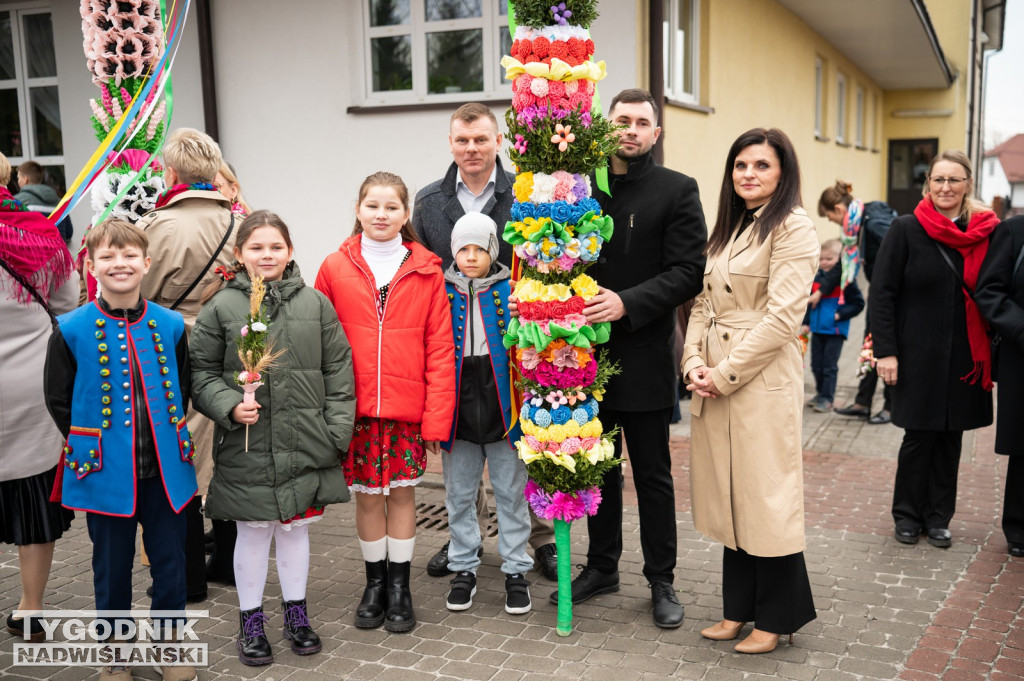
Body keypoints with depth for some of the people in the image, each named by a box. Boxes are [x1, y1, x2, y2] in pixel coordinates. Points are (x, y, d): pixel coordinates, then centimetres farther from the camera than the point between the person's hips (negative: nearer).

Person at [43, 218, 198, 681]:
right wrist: (90, 444, -2)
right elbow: (58, 399, 2)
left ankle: (170, 643, 30)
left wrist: (167, 435, 4)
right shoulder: (72, 330, -5)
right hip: (105, 473, -1)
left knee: (170, 561, 10)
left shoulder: (170, 326, 0)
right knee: (111, 567, 12)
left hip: (164, 469, 1)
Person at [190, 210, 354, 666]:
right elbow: (201, 372, 2)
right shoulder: (221, 307, -2)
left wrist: (338, 428, 0)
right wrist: (229, 406, -14)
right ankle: (251, 621, 27)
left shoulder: (315, 304, 3)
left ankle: (296, 611, 33)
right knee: (253, 532, 9)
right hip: (247, 445, -2)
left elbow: (337, 371, 5)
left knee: (296, 527, 15)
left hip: (305, 444, 2)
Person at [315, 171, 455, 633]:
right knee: (367, 493, 10)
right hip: (356, 407, 1)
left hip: (408, 407, 0)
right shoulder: (335, 268, 1)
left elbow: (440, 349, -2)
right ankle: (375, 582, 28)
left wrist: (437, 416, -7)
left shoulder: (426, 270, -1)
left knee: (402, 490, 9)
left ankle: (399, 586, 25)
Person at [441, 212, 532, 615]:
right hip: (458, 405, 2)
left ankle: (515, 570, 20)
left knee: (511, 492, 8)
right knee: (459, 494, 12)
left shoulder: (511, 292, -2)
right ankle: (464, 569, 26)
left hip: (502, 406, -2)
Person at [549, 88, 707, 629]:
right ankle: (601, 566, 32)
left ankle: (661, 580, 21)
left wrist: (627, 303, -22)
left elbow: (687, 272, -11)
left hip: (643, 356, -4)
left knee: (652, 474, 7)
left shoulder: (677, 190, -4)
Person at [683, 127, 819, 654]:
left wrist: (725, 373, -14)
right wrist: (694, 362, -2)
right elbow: (704, 303, 14)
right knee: (729, 496, 12)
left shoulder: (793, 228, -8)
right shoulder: (727, 229, 16)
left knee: (765, 496, 0)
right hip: (713, 382, 7)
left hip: (763, 378, -7)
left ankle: (776, 617, 16)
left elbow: (782, 315, -15)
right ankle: (739, 608, 25)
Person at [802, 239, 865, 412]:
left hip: (835, 331, -5)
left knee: (829, 366, 1)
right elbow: (809, 301, 14)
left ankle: (827, 399, 9)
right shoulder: (816, 278, 5)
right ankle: (820, 393, 29)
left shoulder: (846, 279, -10)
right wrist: (806, 323, 9)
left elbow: (858, 303, -6)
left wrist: (840, 314, -15)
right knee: (816, 365, 13)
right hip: (817, 329, 5)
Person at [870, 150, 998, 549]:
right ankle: (907, 515, 22)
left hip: (964, 358, 3)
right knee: (920, 435, 4)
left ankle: (938, 517, 24)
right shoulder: (906, 229, -5)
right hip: (918, 355, -3)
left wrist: (989, 354, 1)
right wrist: (885, 351, -13)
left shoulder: (985, 232, 3)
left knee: (950, 436, 10)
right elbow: (881, 292, -7)